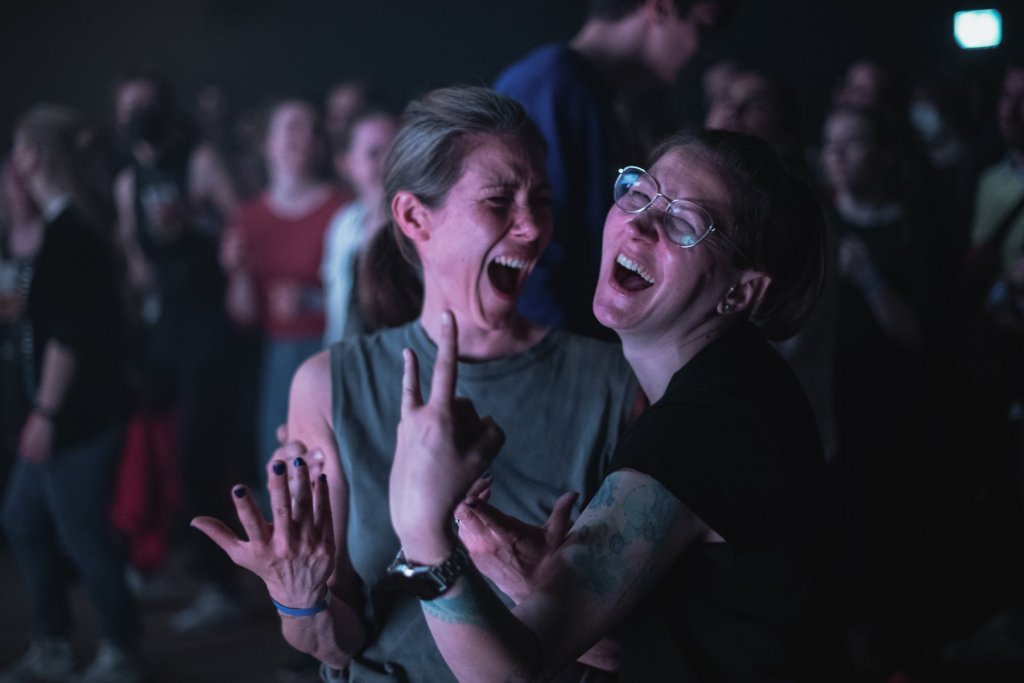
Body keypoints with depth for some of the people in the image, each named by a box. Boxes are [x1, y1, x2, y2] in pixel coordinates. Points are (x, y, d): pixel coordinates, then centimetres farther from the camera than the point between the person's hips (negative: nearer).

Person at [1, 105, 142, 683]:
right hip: (74, 409, 10)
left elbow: (68, 334, -22)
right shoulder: (80, 222, 11)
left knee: (82, 532, -2)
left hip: (79, 413, -10)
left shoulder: (67, 231, -18)